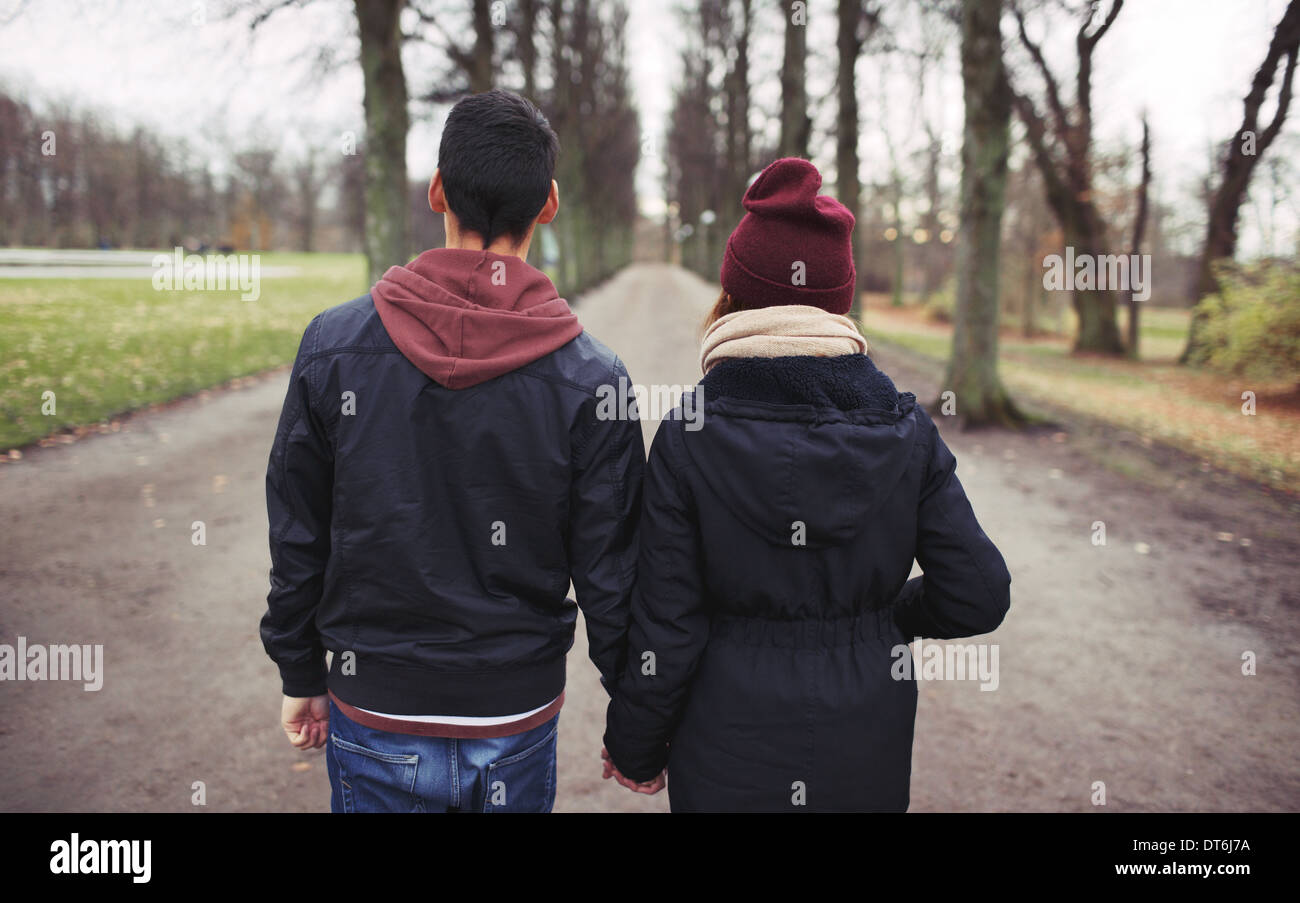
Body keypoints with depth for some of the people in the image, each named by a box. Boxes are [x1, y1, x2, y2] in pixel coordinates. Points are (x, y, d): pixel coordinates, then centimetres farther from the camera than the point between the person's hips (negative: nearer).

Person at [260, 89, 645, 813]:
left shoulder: (334, 345, -10)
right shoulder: (592, 377, -13)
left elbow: (297, 538, -2)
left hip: (375, 719, 1)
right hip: (518, 725, 0)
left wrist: (302, 677, 12)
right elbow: (611, 575, -9)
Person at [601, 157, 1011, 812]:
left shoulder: (688, 439, -15)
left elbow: (665, 626, -12)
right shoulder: (906, 430, -9)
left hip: (729, 748, -2)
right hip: (868, 755, 2)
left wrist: (634, 749, 3)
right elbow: (978, 597, -6)